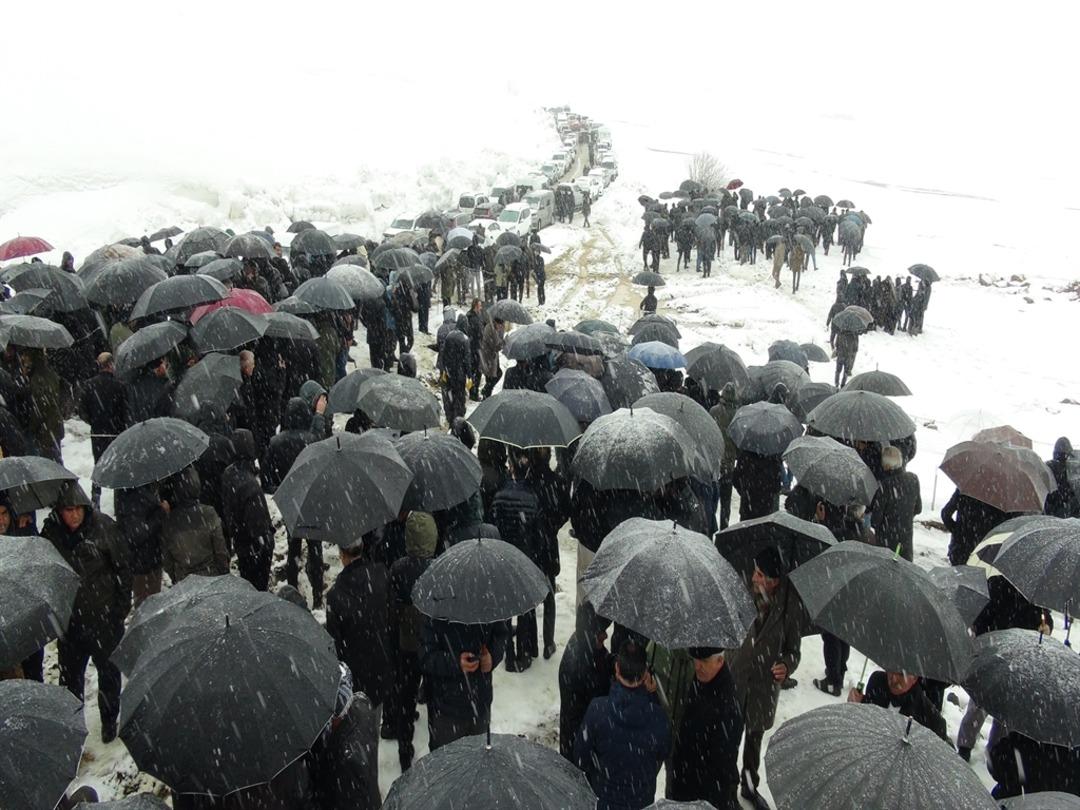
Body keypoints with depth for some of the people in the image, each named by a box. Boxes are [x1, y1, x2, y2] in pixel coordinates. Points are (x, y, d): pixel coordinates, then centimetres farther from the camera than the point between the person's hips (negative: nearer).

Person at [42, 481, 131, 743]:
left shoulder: (103, 526, -14)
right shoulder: (50, 532, -7)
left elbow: (122, 568, -6)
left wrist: (122, 607, -6)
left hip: (104, 616, -1)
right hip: (69, 618, 2)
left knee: (108, 670, 15)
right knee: (70, 673, 13)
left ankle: (109, 720, 35)